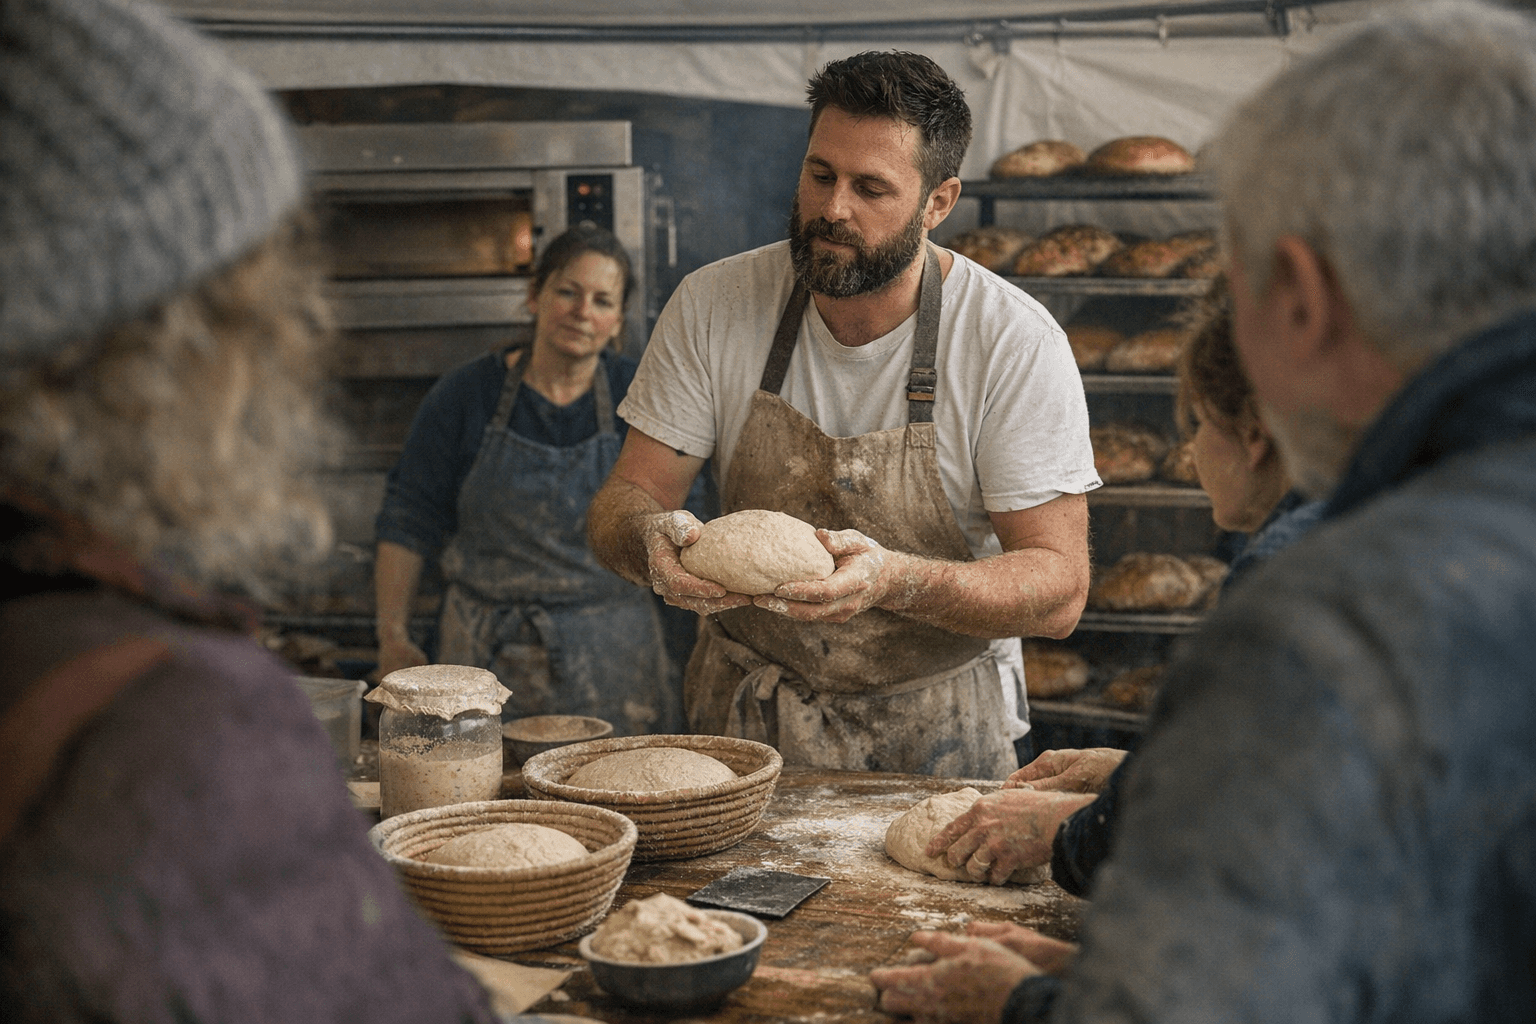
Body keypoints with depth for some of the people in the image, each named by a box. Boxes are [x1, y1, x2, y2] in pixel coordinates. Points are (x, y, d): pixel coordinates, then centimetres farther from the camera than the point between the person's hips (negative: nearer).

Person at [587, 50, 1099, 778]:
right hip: (742, 720, 1)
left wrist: (895, 581, -31)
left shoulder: (1015, 342, -12)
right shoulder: (712, 306, -4)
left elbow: (1058, 587, -13)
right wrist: (653, 539, -25)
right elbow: (622, 501, 0)